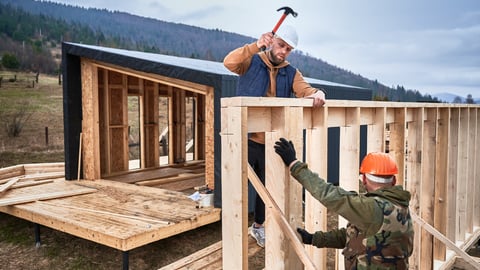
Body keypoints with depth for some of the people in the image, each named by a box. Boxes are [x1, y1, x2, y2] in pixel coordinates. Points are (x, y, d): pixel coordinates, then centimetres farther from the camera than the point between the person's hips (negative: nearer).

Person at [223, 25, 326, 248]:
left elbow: (305, 90, -6)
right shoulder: (252, 62, -2)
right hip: (246, 139, -4)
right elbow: (229, 62, -21)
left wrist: (316, 94, -30)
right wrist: (255, 46, -35)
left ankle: (258, 226, 41)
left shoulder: (291, 73, 9)